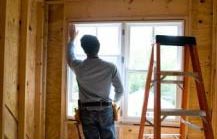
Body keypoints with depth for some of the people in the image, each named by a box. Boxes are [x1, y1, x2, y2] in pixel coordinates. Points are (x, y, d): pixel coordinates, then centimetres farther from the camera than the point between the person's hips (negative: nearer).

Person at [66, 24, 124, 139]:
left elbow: (70, 57, 19)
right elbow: (120, 90, 1)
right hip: (105, 109, -1)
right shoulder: (110, 67, -9)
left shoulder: (79, 67, -6)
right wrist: (114, 101, 24)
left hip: (87, 111, 1)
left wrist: (72, 39, 32)